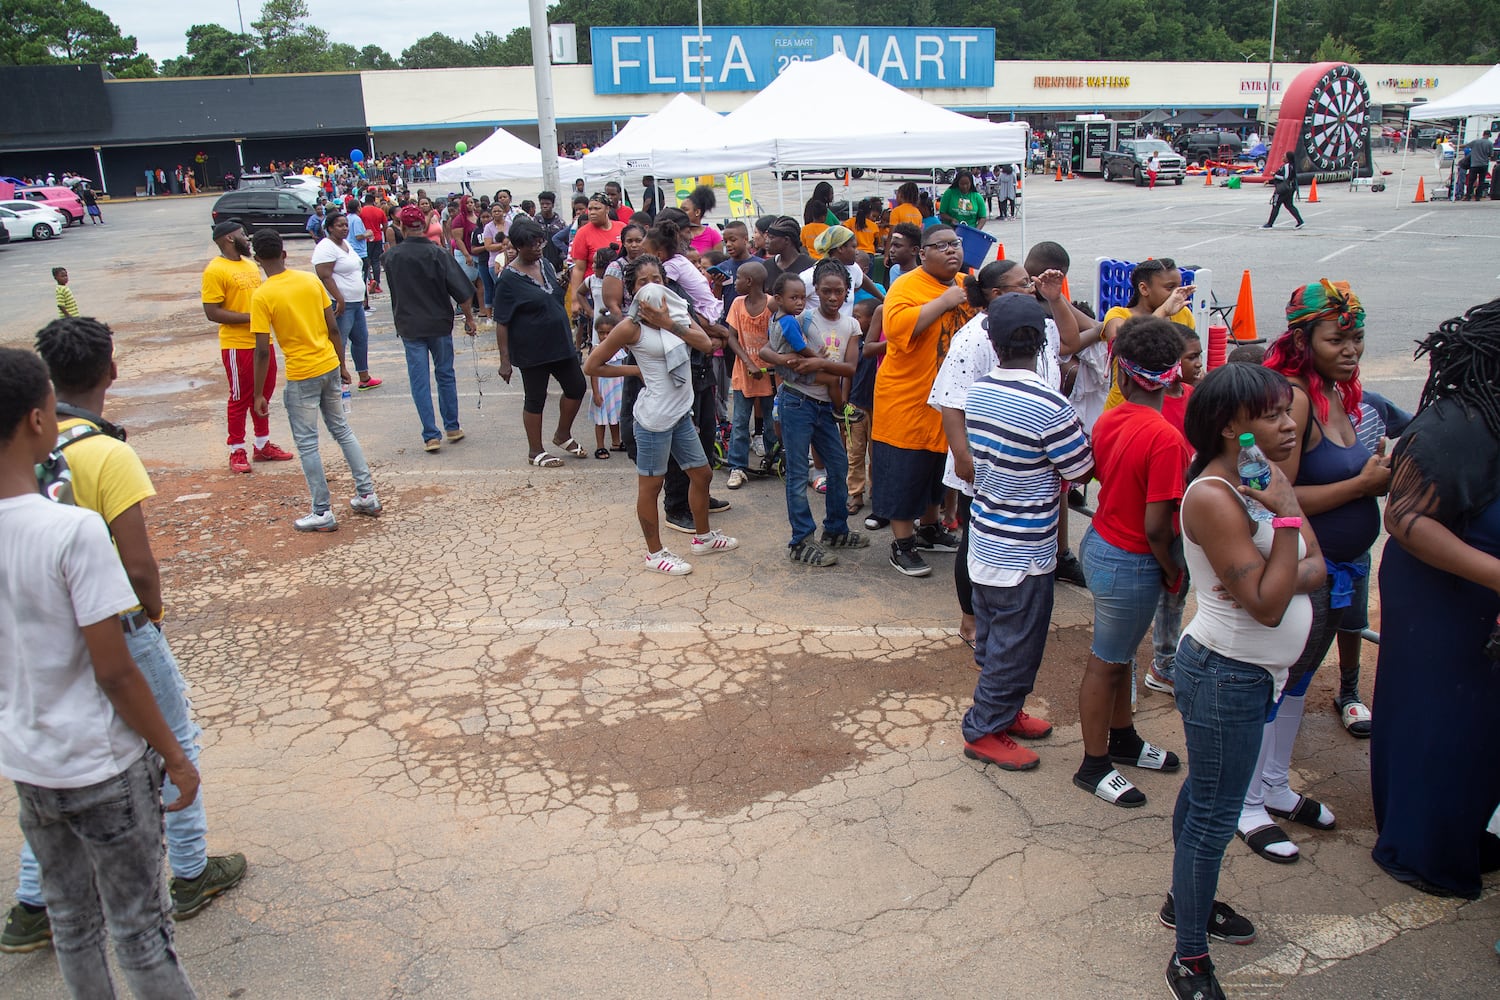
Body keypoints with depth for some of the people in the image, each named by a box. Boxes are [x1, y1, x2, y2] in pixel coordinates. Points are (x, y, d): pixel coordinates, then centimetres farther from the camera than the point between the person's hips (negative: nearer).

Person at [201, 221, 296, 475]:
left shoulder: (250, 264, 13)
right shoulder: (215, 270, -12)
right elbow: (212, 312, -17)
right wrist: (250, 317, -21)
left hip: (262, 341, 8)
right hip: (237, 345, -8)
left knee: (264, 394, 15)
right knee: (240, 398, 1)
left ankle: (263, 445, 28)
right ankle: (237, 451, 13)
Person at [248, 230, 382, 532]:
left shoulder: (262, 296, -12)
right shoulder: (311, 280, 1)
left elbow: (262, 351, -13)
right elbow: (333, 328, 5)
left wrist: (259, 393, -5)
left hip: (301, 377, -5)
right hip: (330, 367, 5)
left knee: (307, 444, 5)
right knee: (342, 430, 19)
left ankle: (323, 513, 10)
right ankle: (367, 496, 21)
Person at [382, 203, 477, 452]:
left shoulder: (391, 256, -2)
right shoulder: (436, 253, -10)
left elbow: (395, 291, 11)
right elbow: (461, 290, -11)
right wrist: (469, 318, -1)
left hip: (409, 326, 1)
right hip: (439, 323, 0)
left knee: (419, 381, 4)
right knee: (445, 375, 13)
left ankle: (431, 436, 2)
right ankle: (452, 428, 20)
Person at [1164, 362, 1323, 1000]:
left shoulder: (1268, 480, 4)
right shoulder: (1213, 497, -24)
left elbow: (1316, 567, 0)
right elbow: (1268, 606, -26)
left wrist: (1283, 578, -20)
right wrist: (1287, 516, -26)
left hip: (1255, 672, 9)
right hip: (1225, 676, -9)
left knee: (1205, 791, 23)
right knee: (1215, 812, 0)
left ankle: (1186, 899, 42)